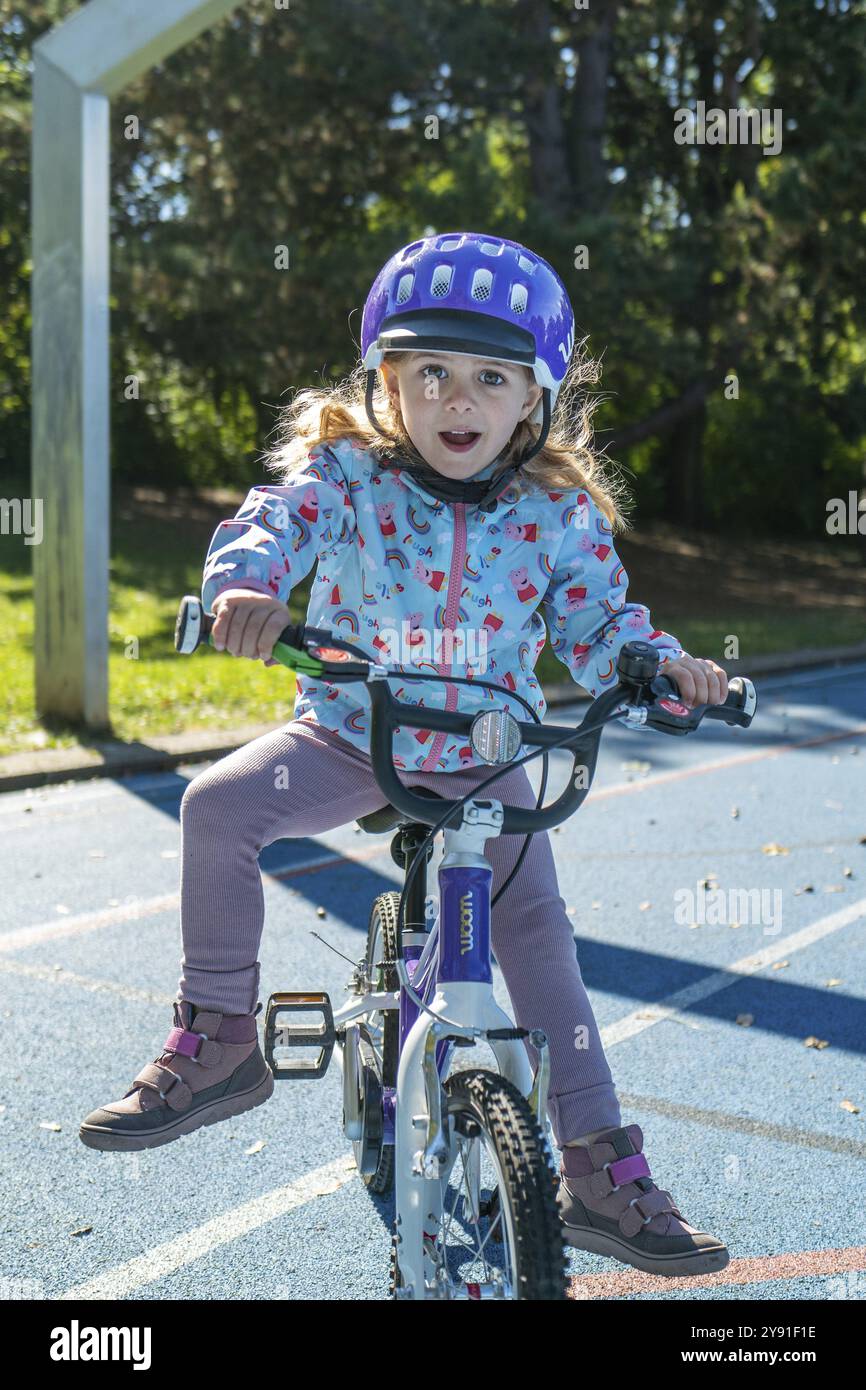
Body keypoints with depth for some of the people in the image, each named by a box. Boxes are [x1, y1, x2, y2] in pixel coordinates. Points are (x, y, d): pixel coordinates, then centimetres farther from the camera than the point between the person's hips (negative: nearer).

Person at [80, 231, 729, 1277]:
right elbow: (277, 520, -28)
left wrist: (657, 661, -27)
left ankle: (601, 1175, 3)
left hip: (485, 758, 1)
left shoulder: (559, 512, -8)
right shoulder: (347, 471, -12)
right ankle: (219, 1042, -7)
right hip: (348, 734, 0)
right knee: (217, 804, -25)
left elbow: (596, 623, -5)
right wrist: (244, 584, -51)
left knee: (536, 935, -9)